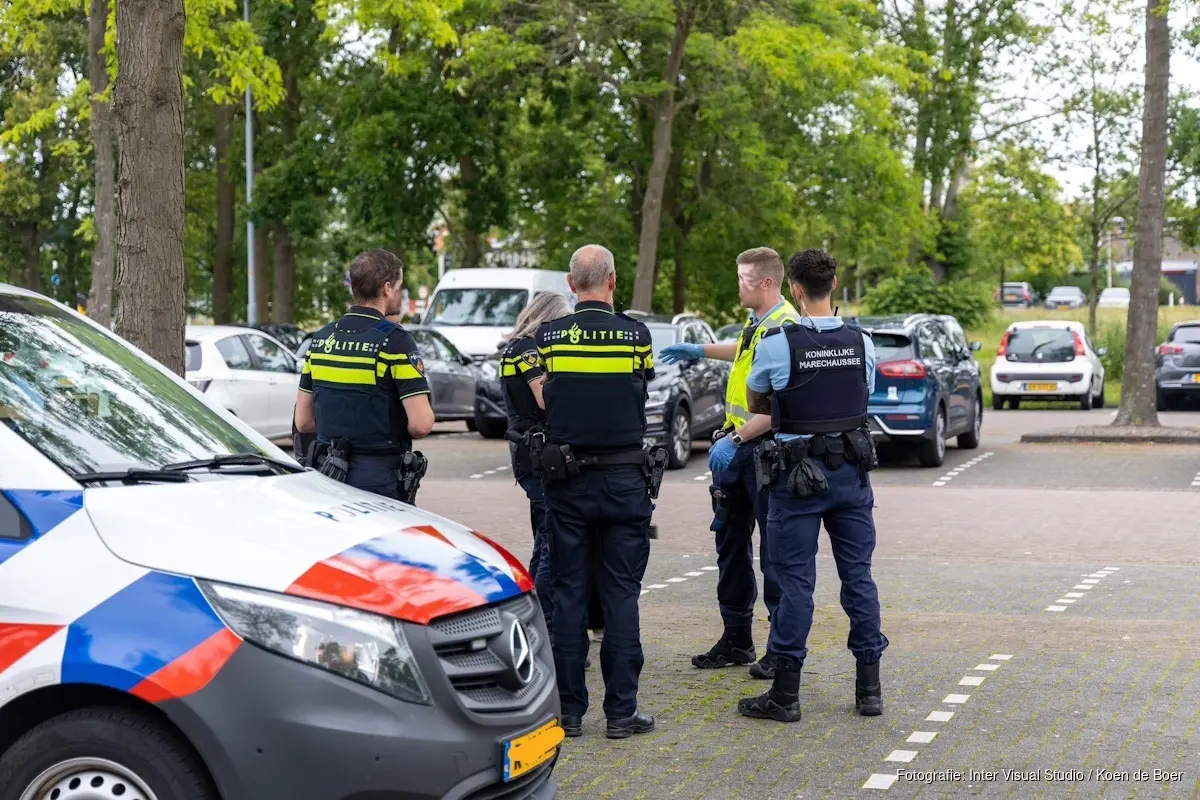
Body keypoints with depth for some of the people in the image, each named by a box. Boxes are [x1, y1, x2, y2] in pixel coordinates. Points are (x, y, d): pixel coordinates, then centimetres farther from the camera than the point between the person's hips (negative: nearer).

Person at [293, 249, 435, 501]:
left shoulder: (321, 338, 8)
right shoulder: (394, 340, -12)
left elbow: (303, 422, 12)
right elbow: (421, 423, -18)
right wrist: (396, 431, 3)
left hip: (330, 476, 6)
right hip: (381, 478, -6)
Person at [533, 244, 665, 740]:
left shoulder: (547, 336, -2)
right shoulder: (635, 335, -4)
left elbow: (542, 402, 6)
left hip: (566, 479, 1)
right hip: (624, 478, -1)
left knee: (568, 592, 7)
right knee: (621, 594, 3)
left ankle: (568, 709, 10)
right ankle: (621, 712, 5)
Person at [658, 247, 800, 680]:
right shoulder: (756, 322, 12)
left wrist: (736, 439, -26)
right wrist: (700, 350, 41)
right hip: (737, 448, 10)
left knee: (774, 550, -3)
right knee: (731, 542, 14)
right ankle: (736, 640, 25)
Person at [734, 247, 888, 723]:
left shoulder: (776, 345, -11)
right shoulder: (862, 343, 1)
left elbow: (755, 404, 7)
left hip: (799, 474, -4)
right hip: (852, 469, 4)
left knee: (795, 581, 0)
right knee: (858, 576, 10)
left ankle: (785, 694, 5)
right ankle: (869, 688, 14)